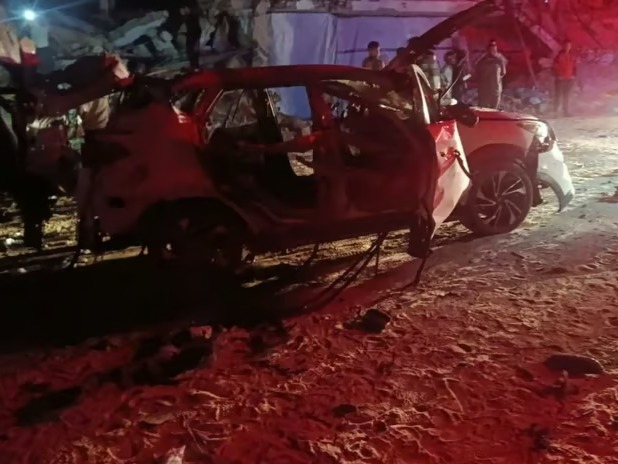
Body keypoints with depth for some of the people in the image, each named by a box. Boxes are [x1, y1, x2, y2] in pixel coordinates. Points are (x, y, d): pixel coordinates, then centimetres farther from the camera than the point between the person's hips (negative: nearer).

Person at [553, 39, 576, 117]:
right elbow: (555, 66, -6)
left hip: (569, 78, 5)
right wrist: (557, 75, -13)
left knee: (566, 95, 8)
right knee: (558, 94, -8)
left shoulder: (572, 56, 12)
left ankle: (565, 111, 13)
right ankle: (555, 111, -6)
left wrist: (574, 75, 4)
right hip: (560, 78, -5)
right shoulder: (559, 55, -3)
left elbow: (575, 66, 15)